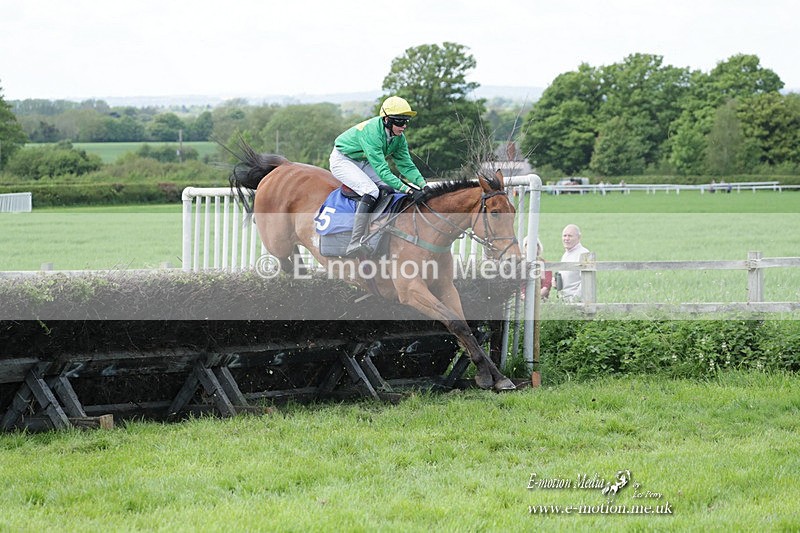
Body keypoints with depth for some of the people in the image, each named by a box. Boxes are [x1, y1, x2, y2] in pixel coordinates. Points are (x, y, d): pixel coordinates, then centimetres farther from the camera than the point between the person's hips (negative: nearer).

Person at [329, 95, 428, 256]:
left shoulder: (399, 138, -9)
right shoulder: (372, 132, -34)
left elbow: (407, 165, -5)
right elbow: (382, 170, -38)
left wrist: (423, 184, -22)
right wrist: (406, 189, -44)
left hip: (363, 163, 9)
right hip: (343, 161, -9)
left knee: (393, 189, -4)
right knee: (371, 190, -29)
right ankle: (355, 244, -36)